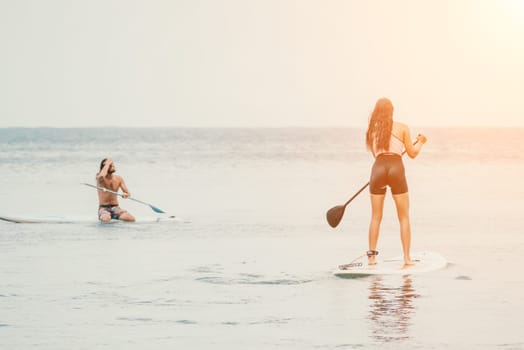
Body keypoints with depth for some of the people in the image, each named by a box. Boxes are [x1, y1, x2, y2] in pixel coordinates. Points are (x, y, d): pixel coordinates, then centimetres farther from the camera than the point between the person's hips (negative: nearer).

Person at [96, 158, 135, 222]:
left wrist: (126, 194, -23)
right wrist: (107, 164, -17)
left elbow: (128, 193, 3)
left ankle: (113, 215, 5)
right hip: (103, 208, -4)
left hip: (116, 207, 4)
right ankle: (102, 216, -2)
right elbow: (101, 176, -32)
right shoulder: (99, 178, -6)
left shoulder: (119, 179, 6)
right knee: (106, 219, -39)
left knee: (131, 219, -23)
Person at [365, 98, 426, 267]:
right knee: (404, 217, 6)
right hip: (396, 169, -2)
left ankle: (371, 256, 8)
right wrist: (420, 142, 31)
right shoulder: (402, 128, 7)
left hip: (378, 168, 2)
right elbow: (412, 153, 11)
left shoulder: (372, 131, 14)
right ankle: (407, 258, 1)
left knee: (376, 216, 12)